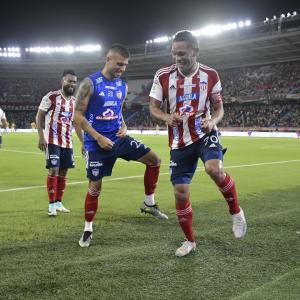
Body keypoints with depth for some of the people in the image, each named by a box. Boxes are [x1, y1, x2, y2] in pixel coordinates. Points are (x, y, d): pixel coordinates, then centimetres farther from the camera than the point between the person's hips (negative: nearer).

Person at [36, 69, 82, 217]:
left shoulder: (74, 102, 11)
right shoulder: (51, 97, -8)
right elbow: (39, 117, -6)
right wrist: (41, 137, -16)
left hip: (67, 142, 7)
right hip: (52, 141, -6)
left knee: (63, 172, 8)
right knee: (53, 170, -10)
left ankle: (58, 202, 18)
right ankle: (51, 204, -2)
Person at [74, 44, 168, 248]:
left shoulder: (123, 86, 7)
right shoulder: (90, 83, -11)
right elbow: (78, 115, -12)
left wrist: (124, 126, -1)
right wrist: (98, 137, -19)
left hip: (119, 138, 6)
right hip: (97, 143, -5)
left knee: (154, 160, -2)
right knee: (95, 186, 0)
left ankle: (149, 203, 12)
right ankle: (88, 229, 18)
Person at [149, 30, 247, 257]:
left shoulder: (210, 75, -3)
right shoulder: (163, 76, -5)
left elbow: (219, 108, 4)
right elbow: (153, 108, 2)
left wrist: (212, 121, -19)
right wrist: (167, 117, -20)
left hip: (205, 134, -1)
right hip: (180, 142, 2)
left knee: (214, 169, -32)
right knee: (180, 192, 0)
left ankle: (236, 211, -4)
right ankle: (190, 241, 22)